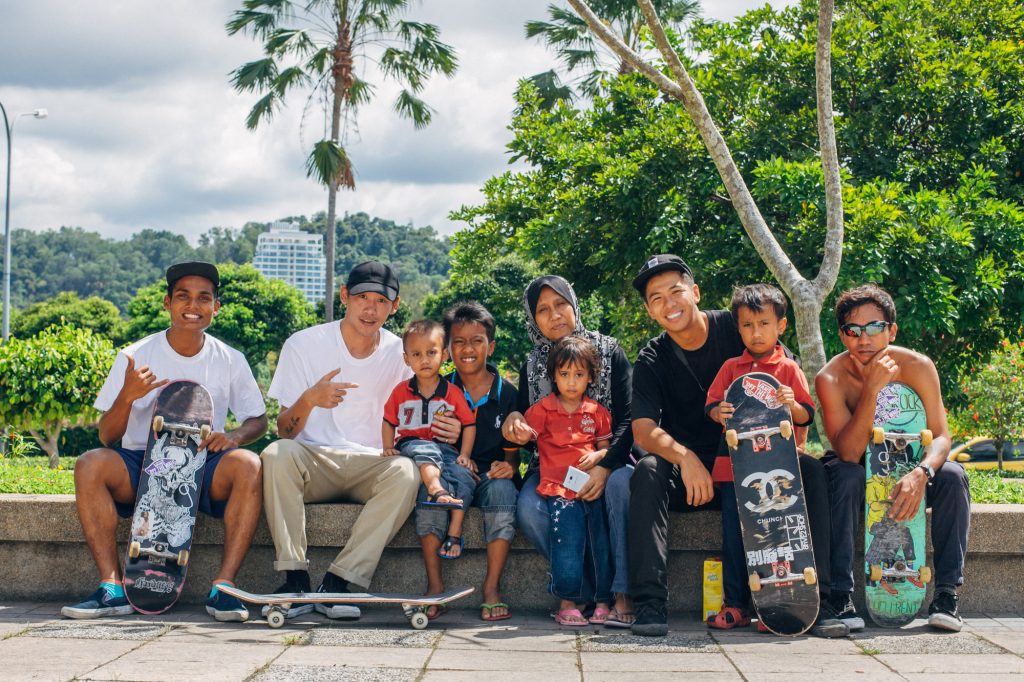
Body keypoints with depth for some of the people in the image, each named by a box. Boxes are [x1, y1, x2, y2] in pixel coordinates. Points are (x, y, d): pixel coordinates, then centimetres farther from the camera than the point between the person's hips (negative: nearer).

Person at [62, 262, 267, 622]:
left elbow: (258, 420, 11)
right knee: (89, 465, -29)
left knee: (248, 465, -32)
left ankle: (223, 587, -30)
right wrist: (127, 396, -23)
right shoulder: (136, 356, 0)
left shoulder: (230, 360, 4)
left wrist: (234, 436, -13)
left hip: (204, 466, 0)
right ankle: (112, 587, -26)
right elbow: (107, 437, -1)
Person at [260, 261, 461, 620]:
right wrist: (309, 400, -29)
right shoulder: (304, 344, -3)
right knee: (277, 454, -33)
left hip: (371, 464, 1)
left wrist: (444, 433, -15)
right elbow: (284, 431, -6)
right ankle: (295, 580, -29)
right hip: (315, 462, -1)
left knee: (406, 472, -31)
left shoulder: (402, 355, 3)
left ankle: (338, 582, -28)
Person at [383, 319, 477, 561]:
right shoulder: (401, 391, 10)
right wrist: (388, 448, -1)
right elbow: (389, 421, 15)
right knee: (425, 451, -38)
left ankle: (454, 533, -30)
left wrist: (464, 455, -4)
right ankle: (436, 490, -64)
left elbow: (469, 424, 8)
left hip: (445, 447, 1)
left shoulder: (452, 392, 7)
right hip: (411, 444, -1)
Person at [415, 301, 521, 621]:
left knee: (502, 489, -35)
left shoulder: (507, 394, 9)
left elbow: (512, 451, 9)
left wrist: (509, 467, -15)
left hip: (492, 474, 0)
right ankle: (435, 586, -30)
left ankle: (492, 588, -28)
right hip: (451, 470, 0)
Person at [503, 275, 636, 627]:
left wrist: (605, 466, -21)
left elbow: (627, 420, -5)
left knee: (622, 483, -37)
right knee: (528, 508, -30)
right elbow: (526, 432, 13)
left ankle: (623, 595, -36)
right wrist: (513, 422, -14)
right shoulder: (531, 367, 12)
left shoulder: (609, 352, 3)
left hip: (606, 459, -2)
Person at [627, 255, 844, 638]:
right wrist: (685, 458, -33)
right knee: (647, 472, -31)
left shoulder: (737, 329, -2)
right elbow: (643, 431, -13)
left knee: (810, 472, -27)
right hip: (687, 467, 0)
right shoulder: (651, 361, 1)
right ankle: (650, 602, -34)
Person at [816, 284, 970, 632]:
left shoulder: (917, 366, -17)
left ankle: (946, 592, -22)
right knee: (845, 476, -35)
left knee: (953, 476, -26)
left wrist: (921, 473, -41)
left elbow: (940, 436, -19)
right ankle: (841, 595, -30)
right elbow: (849, 453, -30)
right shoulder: (831, 378, -21)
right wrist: (872, 389, -39)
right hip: (858, 473, -2)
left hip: (907, 470, 2)